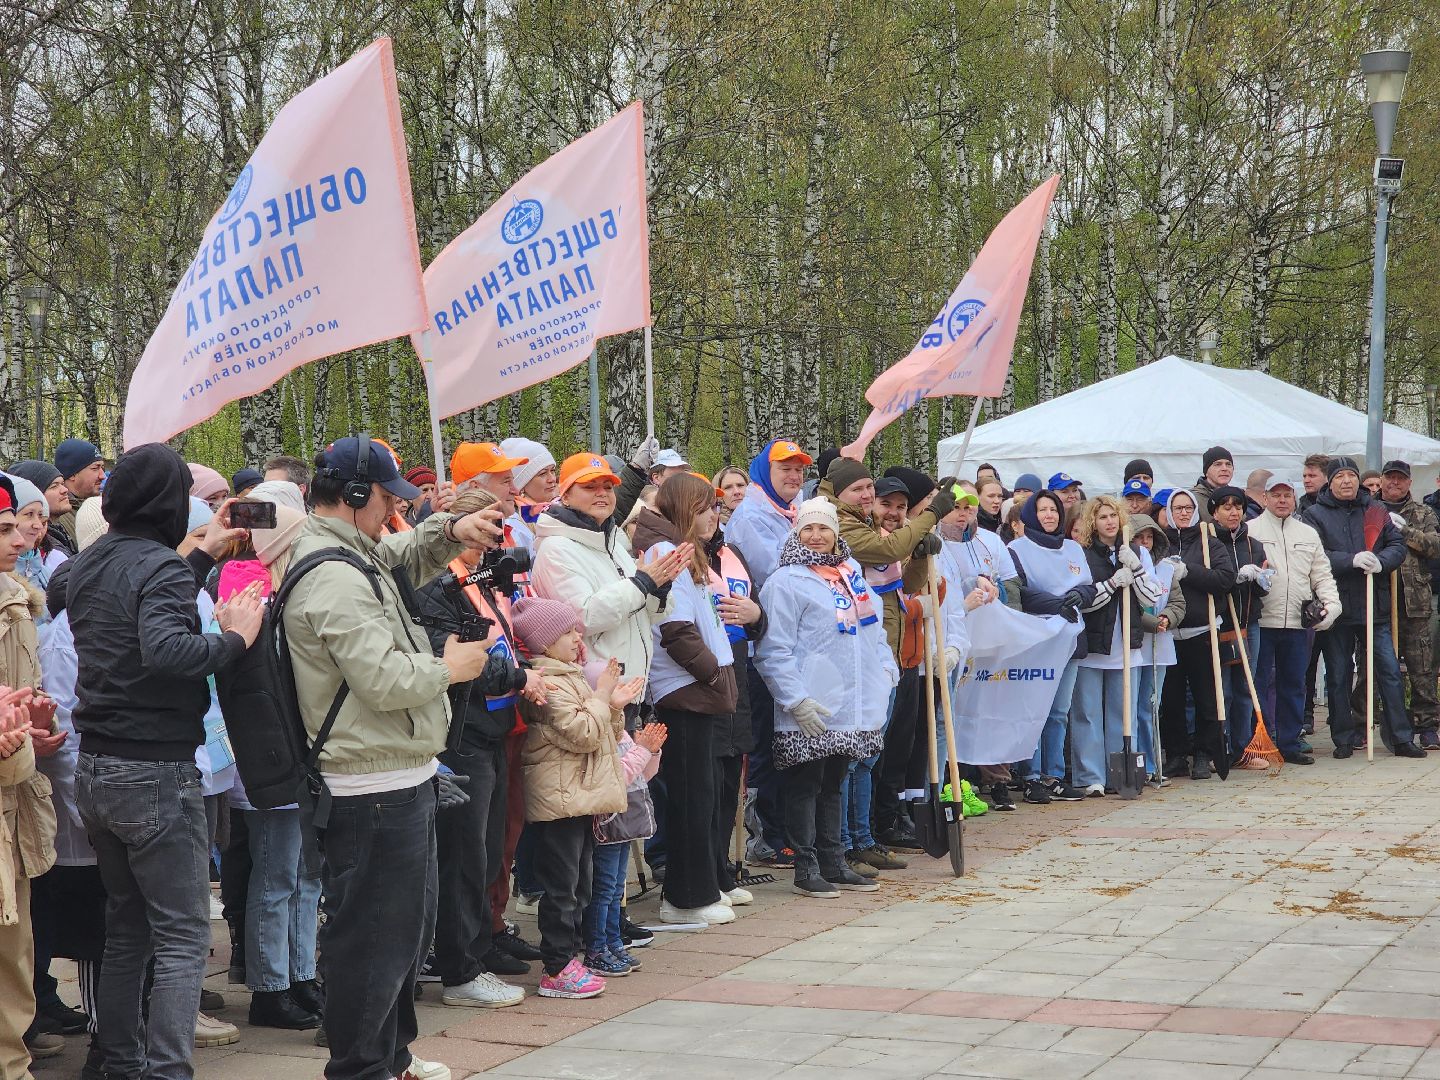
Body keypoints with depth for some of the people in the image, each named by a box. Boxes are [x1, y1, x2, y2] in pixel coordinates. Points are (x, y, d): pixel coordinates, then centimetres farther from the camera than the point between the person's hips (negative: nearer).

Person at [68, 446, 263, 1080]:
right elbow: (166, 650, -32)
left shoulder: (89, 564, 10)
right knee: (184, 938, -4)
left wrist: (204, 556, 24)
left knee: (126, 928, 18)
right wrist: (235, 638, -19)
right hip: (156, 774, -9)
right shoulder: (161, 567, -16)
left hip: (95, 771, 9)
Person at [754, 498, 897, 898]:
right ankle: (806, 870, 6)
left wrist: (886, 669, 12)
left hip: (852, 708, 7)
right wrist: (796, 700, -19)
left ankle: (834, 865, 23)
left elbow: (873, 628, 25)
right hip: (809, 713, -7)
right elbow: (773, 651, -14)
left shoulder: (851, 574, 15)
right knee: (805, 787, 0)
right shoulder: (786, 582, -9)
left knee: (832, 785, 16)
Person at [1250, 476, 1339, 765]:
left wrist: (1331, 604, 0)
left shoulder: (1309, 534, 16)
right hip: (1261, 621, -4)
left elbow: (1322, 575, 16)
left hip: (1298, 622, 4)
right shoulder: (1250, 530, 2)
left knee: (1294, 685, 8)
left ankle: (1290, 743, 15)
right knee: (1258, 684, -2)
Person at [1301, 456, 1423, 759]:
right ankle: (1344, 738, 15)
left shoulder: (1376, 511, 11)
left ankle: (1401, 738, 7)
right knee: (1338, 676, 5)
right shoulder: (1316, 515, 1)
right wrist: (1352, 560, -23)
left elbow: (1398, 545, 6)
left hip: (1375, 606, 2)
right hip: (1337, 606, -2)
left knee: (1389, 671, 1)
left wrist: (1380, 561, -15)